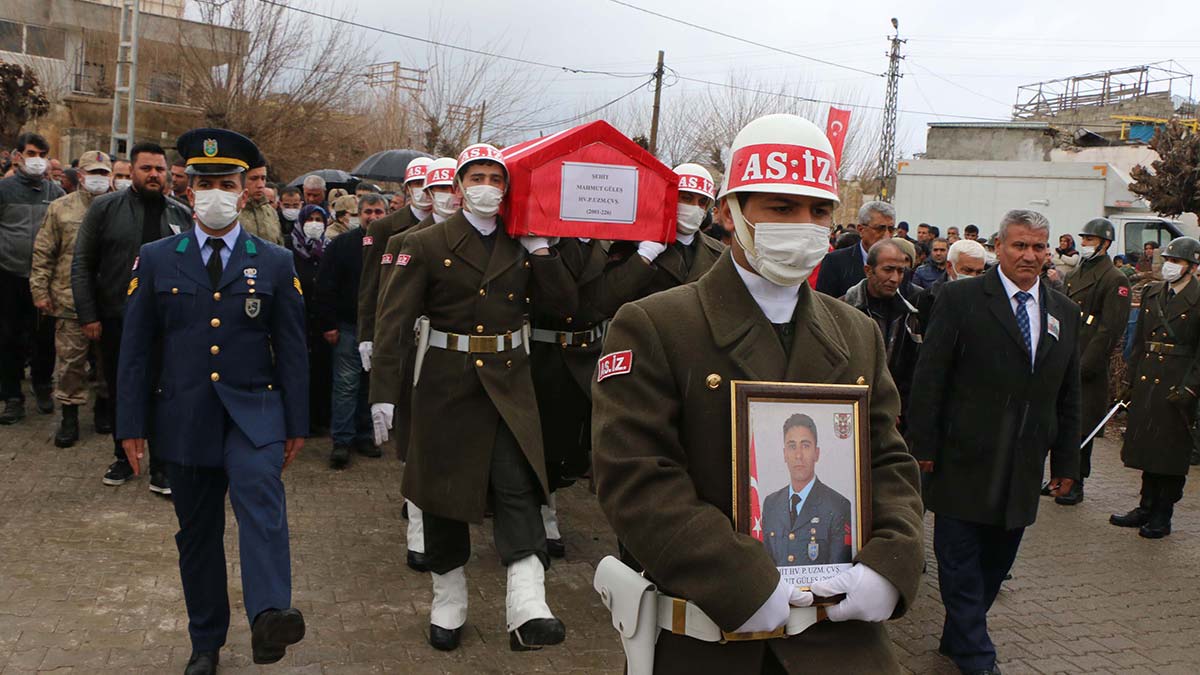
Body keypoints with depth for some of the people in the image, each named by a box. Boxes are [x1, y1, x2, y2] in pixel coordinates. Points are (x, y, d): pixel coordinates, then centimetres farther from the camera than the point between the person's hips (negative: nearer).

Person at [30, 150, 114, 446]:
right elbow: (43, 253, 4)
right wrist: (40, 291, -1)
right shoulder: (61, 208, 3)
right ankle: (70, 415, 13)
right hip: (70, 300, -1)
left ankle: (104, 406, 28)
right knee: (70, 359, 3)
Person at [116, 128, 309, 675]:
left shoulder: (275, 264, 4)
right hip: (183, 417, 2)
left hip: (253, 411, -1)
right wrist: (132, 424, 2)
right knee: (197, 532, 9)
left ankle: (268, 616, -39)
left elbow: (291, 349, 4)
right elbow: (135, 348, 5)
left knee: (260, 496, -27)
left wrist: (296, 424, 2)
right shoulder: (155, 259, 5)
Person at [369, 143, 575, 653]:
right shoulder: (426, 245, -2)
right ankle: (448, 604, 25)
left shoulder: (523, 247, 8)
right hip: (446, 385, -1)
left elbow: (565, 303, 4)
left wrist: (540, 248, -5)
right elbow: (393, 321, -8)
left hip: (509, 385, 2)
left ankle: (527, 611, -16)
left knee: (518, 486, -11)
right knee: (444, 491, 8)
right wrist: (383, 393, -15)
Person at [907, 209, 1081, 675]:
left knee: (995, 562, 14)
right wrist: (923, 445, -11)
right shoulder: (961, 299, -6)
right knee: (961, 562, 3)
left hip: (1023, 469, 5)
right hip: (964, 461, -5)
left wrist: (1066, 461, 12)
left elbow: (1069, 395, 14)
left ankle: (958, 637, 31)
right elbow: (929, 377, -8)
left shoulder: (1065, 312, 10)